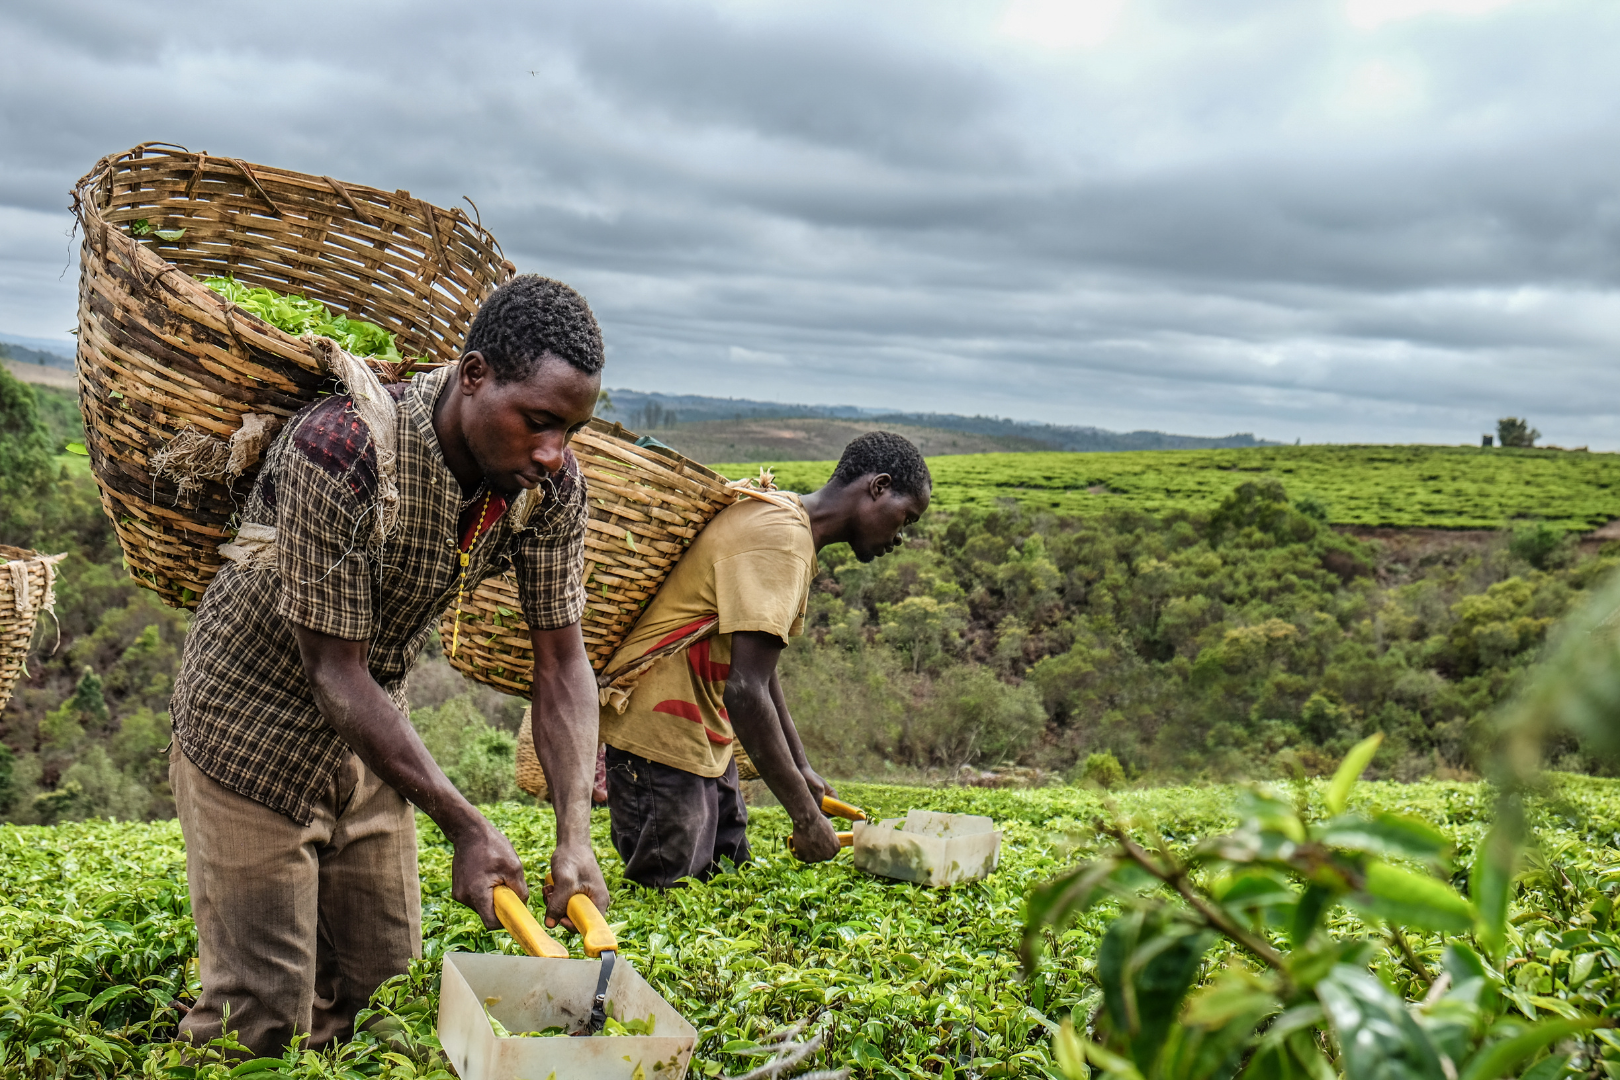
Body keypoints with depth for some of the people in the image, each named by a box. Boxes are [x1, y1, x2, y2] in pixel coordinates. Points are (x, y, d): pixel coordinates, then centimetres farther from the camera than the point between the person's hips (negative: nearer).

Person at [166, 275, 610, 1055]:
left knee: (379, 992, 14)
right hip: (255, 735, -6)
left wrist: (575, 835, -23)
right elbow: (335, 672, -29)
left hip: (371, 740, 6)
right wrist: (463, 826, -31)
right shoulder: (340, 454, -34)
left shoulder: (550, 485, -15)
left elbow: (561, 665, -11)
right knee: (262, 1019, -1)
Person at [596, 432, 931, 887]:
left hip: (704, 735, 10)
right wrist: (805, 815, -24)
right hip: (662, 733, -10)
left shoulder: (793, 531, 12)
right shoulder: (779, 539, -21)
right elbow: (746, 691, -29)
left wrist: (800, 769, 18)